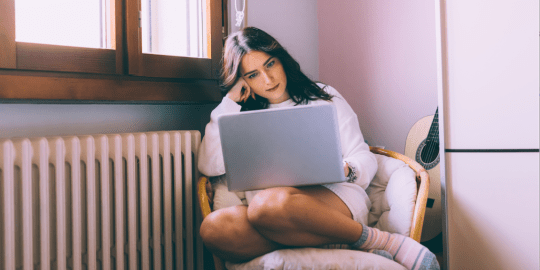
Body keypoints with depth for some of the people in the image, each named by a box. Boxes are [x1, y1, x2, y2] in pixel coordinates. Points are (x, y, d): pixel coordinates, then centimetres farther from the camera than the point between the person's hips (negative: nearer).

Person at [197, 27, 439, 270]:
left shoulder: (323, 97, 18)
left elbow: (364, 158, 12)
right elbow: (209, 166, 5)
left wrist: (346, 170, -13)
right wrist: (231, 101, 10)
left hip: (333, 197, -3)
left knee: (269, 205, -39)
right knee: (214, 228, -32)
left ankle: (379, 241, -23)